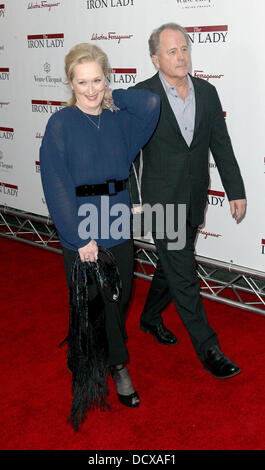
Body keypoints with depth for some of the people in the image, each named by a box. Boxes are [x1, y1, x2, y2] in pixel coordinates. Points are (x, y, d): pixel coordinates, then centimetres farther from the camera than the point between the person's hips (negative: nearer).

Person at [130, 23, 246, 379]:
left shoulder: (207, 92, 4)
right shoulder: (141, 96, -10)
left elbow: (221, 145, 7)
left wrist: (236, 190, 5)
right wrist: (131, 200, -8)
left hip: (194, 201, 5)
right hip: (162, 201, -5)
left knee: (171, 265, 20)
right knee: (184, 276, -2)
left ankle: (150, 318, 43)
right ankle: (208, 349, 11)